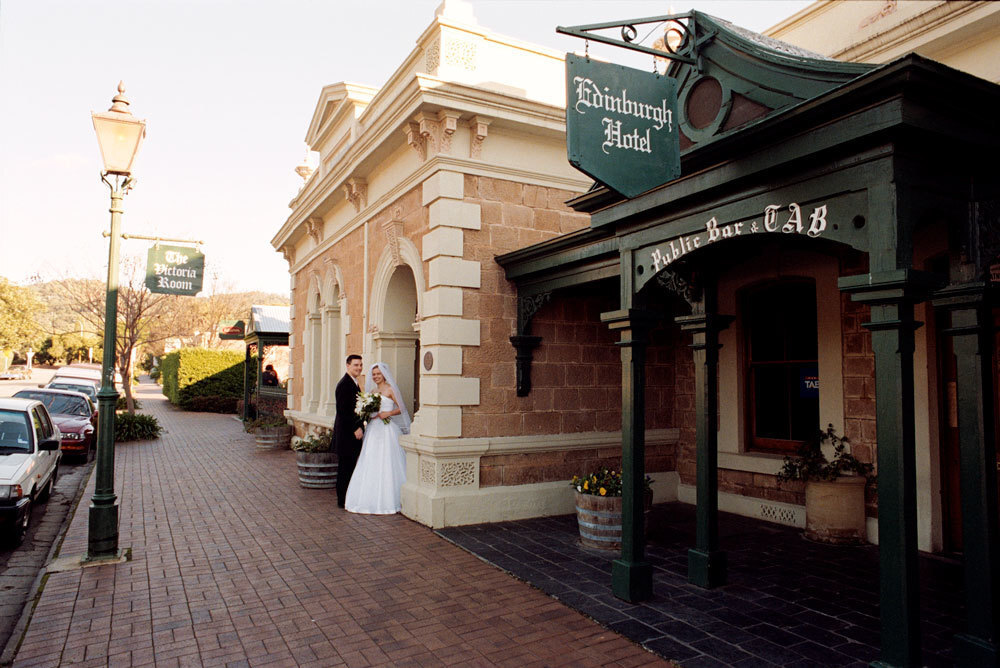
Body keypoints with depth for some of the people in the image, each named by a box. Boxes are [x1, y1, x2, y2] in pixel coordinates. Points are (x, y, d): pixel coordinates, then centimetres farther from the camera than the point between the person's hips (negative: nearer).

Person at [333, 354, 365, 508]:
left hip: (354, 431, 10)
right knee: (345, 466, -2)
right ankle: (343, 500, 6)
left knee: (353, 465, 13)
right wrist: (355, 429, -18)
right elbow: (342, 411, -20)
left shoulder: (354, 384, 16)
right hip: (346, 432, -9)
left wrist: (359, 427, 12)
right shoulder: (344, 384, -15)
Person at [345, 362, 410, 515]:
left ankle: (387, 502, 0)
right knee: (370, 465, 4)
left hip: (387, 430, -7)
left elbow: (401, 408, -3)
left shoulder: (390, 389, -2)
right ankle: (371, 500, 11)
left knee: (386, 464, -6)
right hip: (373, 430, 7)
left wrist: (388, 413, -17)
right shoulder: (372, 390, 17)